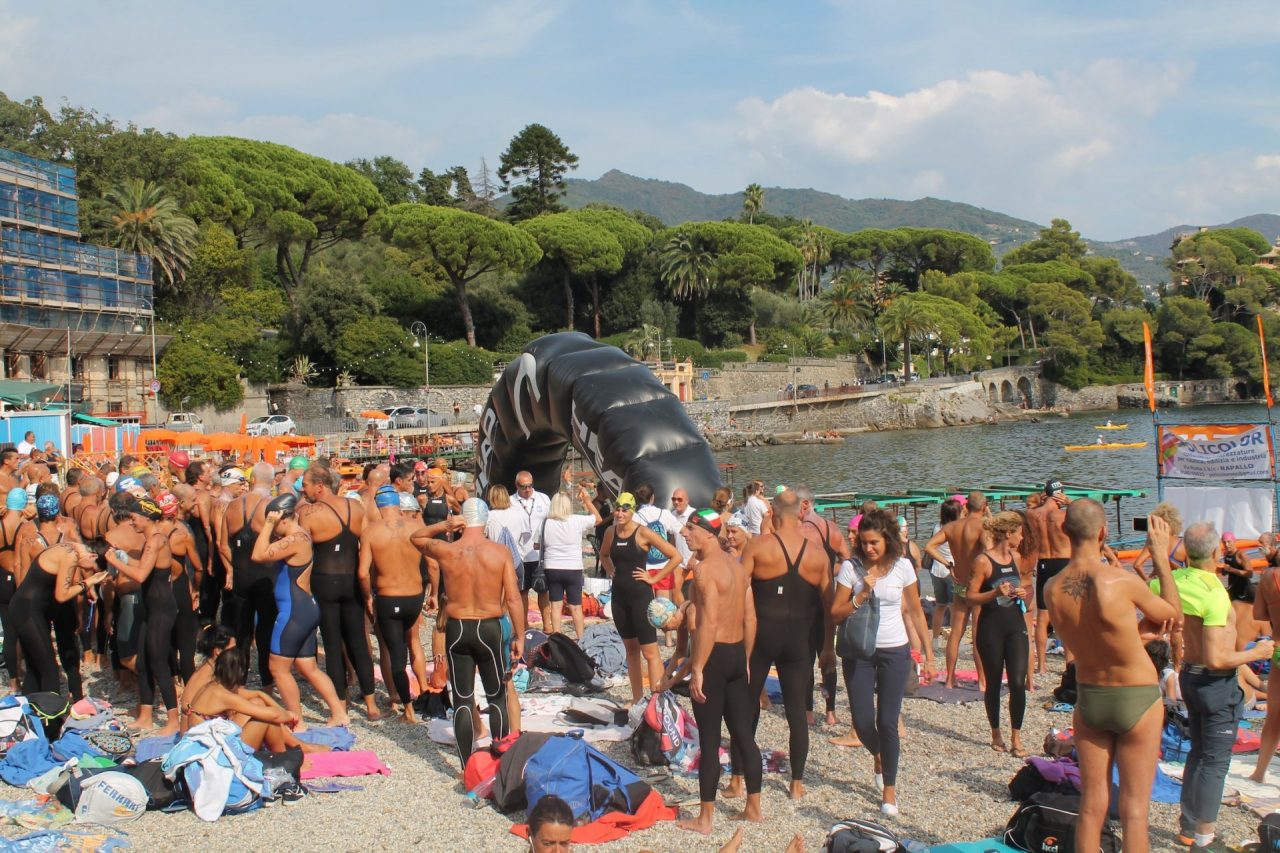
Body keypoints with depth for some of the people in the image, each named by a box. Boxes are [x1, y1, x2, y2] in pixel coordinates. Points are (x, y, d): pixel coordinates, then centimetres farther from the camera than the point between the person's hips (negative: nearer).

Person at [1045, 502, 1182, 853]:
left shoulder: (1052, 588, -8)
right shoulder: (1121, 581, -23)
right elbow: (1173, 613, -4)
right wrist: (1160, 555, 3)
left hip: (1088, 700, 4)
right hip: (1137, 700, -4)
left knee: (1091, 806, 13)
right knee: (1134, 810, 5)